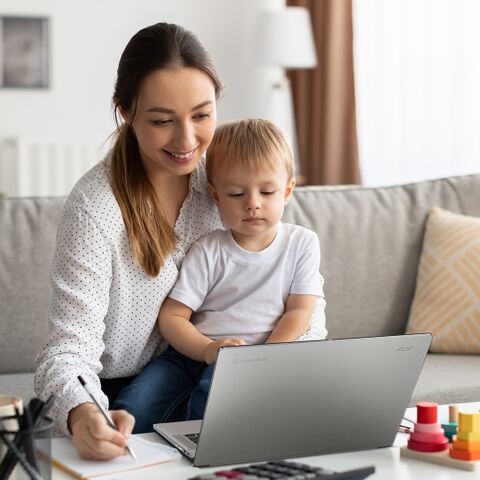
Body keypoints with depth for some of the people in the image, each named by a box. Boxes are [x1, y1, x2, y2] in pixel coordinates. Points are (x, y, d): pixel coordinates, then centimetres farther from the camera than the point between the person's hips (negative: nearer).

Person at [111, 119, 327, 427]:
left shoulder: (302, 243, 6)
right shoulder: (208, 251, 5)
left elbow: (298, 312, 1)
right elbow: (172, 315, -1)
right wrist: (208, 349, -21)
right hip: (196, 351, 1)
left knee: (214, 390, -34)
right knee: (134, 405, -24)